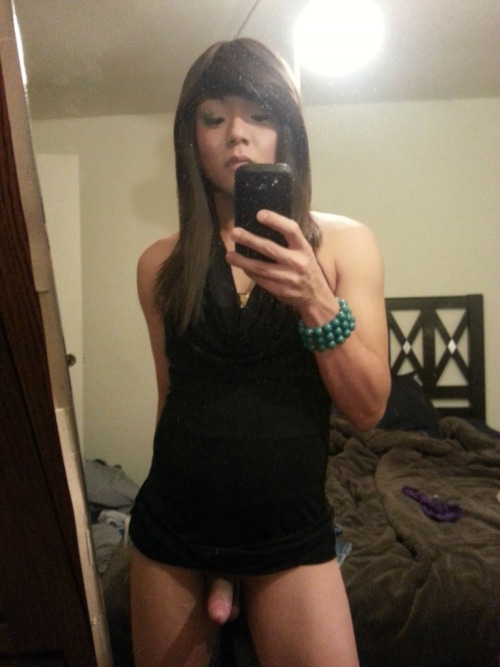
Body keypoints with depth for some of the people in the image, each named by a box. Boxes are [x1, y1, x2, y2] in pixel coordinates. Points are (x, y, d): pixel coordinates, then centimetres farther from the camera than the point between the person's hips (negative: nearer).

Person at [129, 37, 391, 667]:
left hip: (291, 530, -1)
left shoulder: (343, 242, -5)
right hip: (172, 525, 2)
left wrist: (315, 302, -24)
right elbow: (173, 399, 6)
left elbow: (368, 408, -8)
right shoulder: (161, 262, -2)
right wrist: (211, 560, 9)